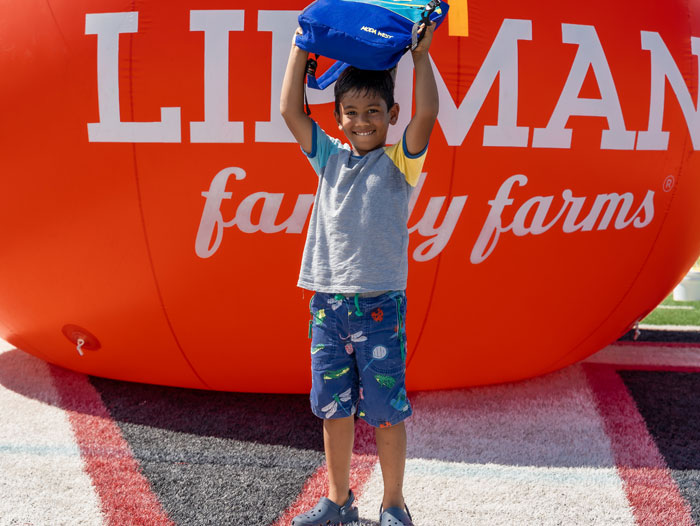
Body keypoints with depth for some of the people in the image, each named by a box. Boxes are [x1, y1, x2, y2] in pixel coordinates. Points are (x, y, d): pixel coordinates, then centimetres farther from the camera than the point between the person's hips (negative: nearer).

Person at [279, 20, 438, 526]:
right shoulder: (330, 158, 11)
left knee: (386, 410, 3)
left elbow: (427, 114, -15)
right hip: (328, 301, 4)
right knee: (333, 407, 11)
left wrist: (421, 54, -11)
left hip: (380, 304, -4)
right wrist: (301, 46, 7)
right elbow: (290, 110, 7)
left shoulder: (399, 162, 0)